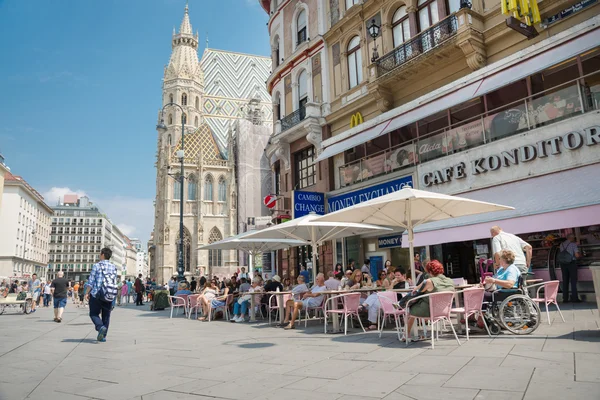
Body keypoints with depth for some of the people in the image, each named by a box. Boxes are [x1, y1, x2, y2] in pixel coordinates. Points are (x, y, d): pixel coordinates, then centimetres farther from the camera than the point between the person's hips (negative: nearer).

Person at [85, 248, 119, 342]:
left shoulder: (97, 265, -6)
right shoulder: (114, 267, 6)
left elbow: (91, 281, -9)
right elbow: (115, 282, 7)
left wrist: (87, 293, -2)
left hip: (96, 294, -4)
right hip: (109, 295, 4)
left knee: (94, 314, 9)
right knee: (106, 315, 12)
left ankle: (101, 327, -17)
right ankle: (103, 336, 14)